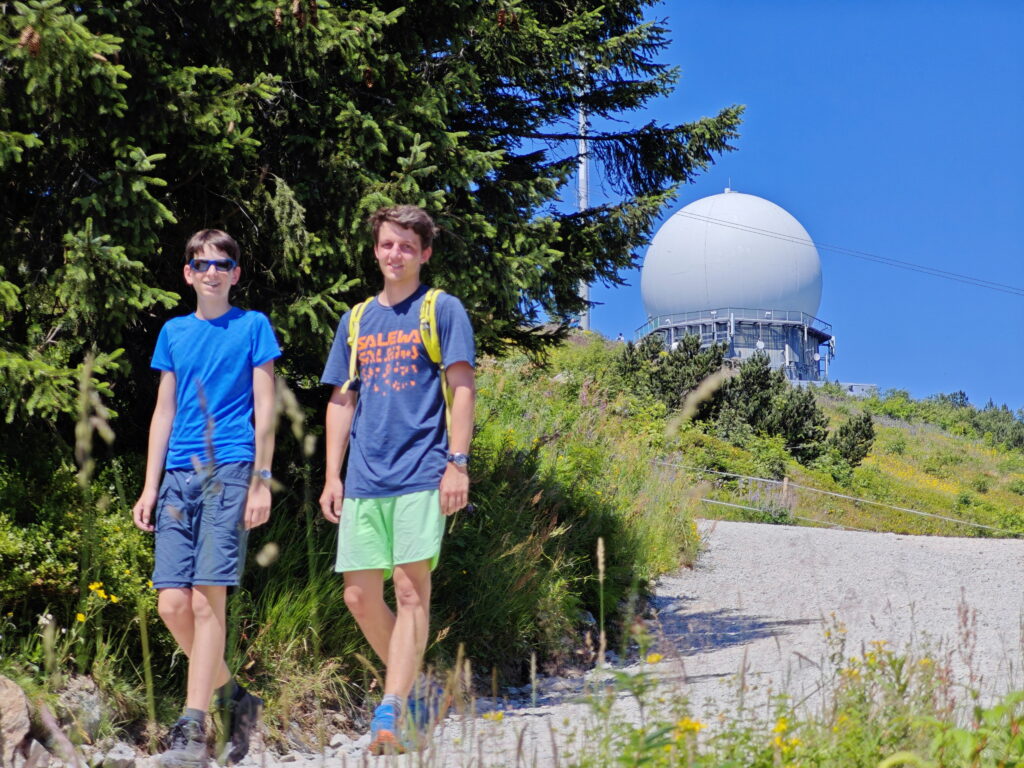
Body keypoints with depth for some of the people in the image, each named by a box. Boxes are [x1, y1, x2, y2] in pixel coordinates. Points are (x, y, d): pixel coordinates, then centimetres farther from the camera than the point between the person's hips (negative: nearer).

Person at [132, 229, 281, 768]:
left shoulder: (252, 326, 5)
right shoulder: (173, 333, 16)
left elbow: (264, 409, 1)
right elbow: (164, 413, 18)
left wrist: (261, 481, -7)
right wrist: (150, 487, 12)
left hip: (229, 470, -5)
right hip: (179, 475, 5)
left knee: (206, 598, -12)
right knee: (171, 605, -1)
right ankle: (234, 699, 18)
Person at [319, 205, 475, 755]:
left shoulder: (443, 310, 3)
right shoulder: (356, 321, 16)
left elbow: (462, 389, -2)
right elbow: (341, 402, 18)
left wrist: (458, 463, -12)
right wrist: (332, 476, 11)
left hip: (421, 475, -5)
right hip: (364, 481, 5)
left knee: (410, 591, -9)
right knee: (360, 596, 4)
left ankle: (390, 716, -10)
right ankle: (412, 694, 21)